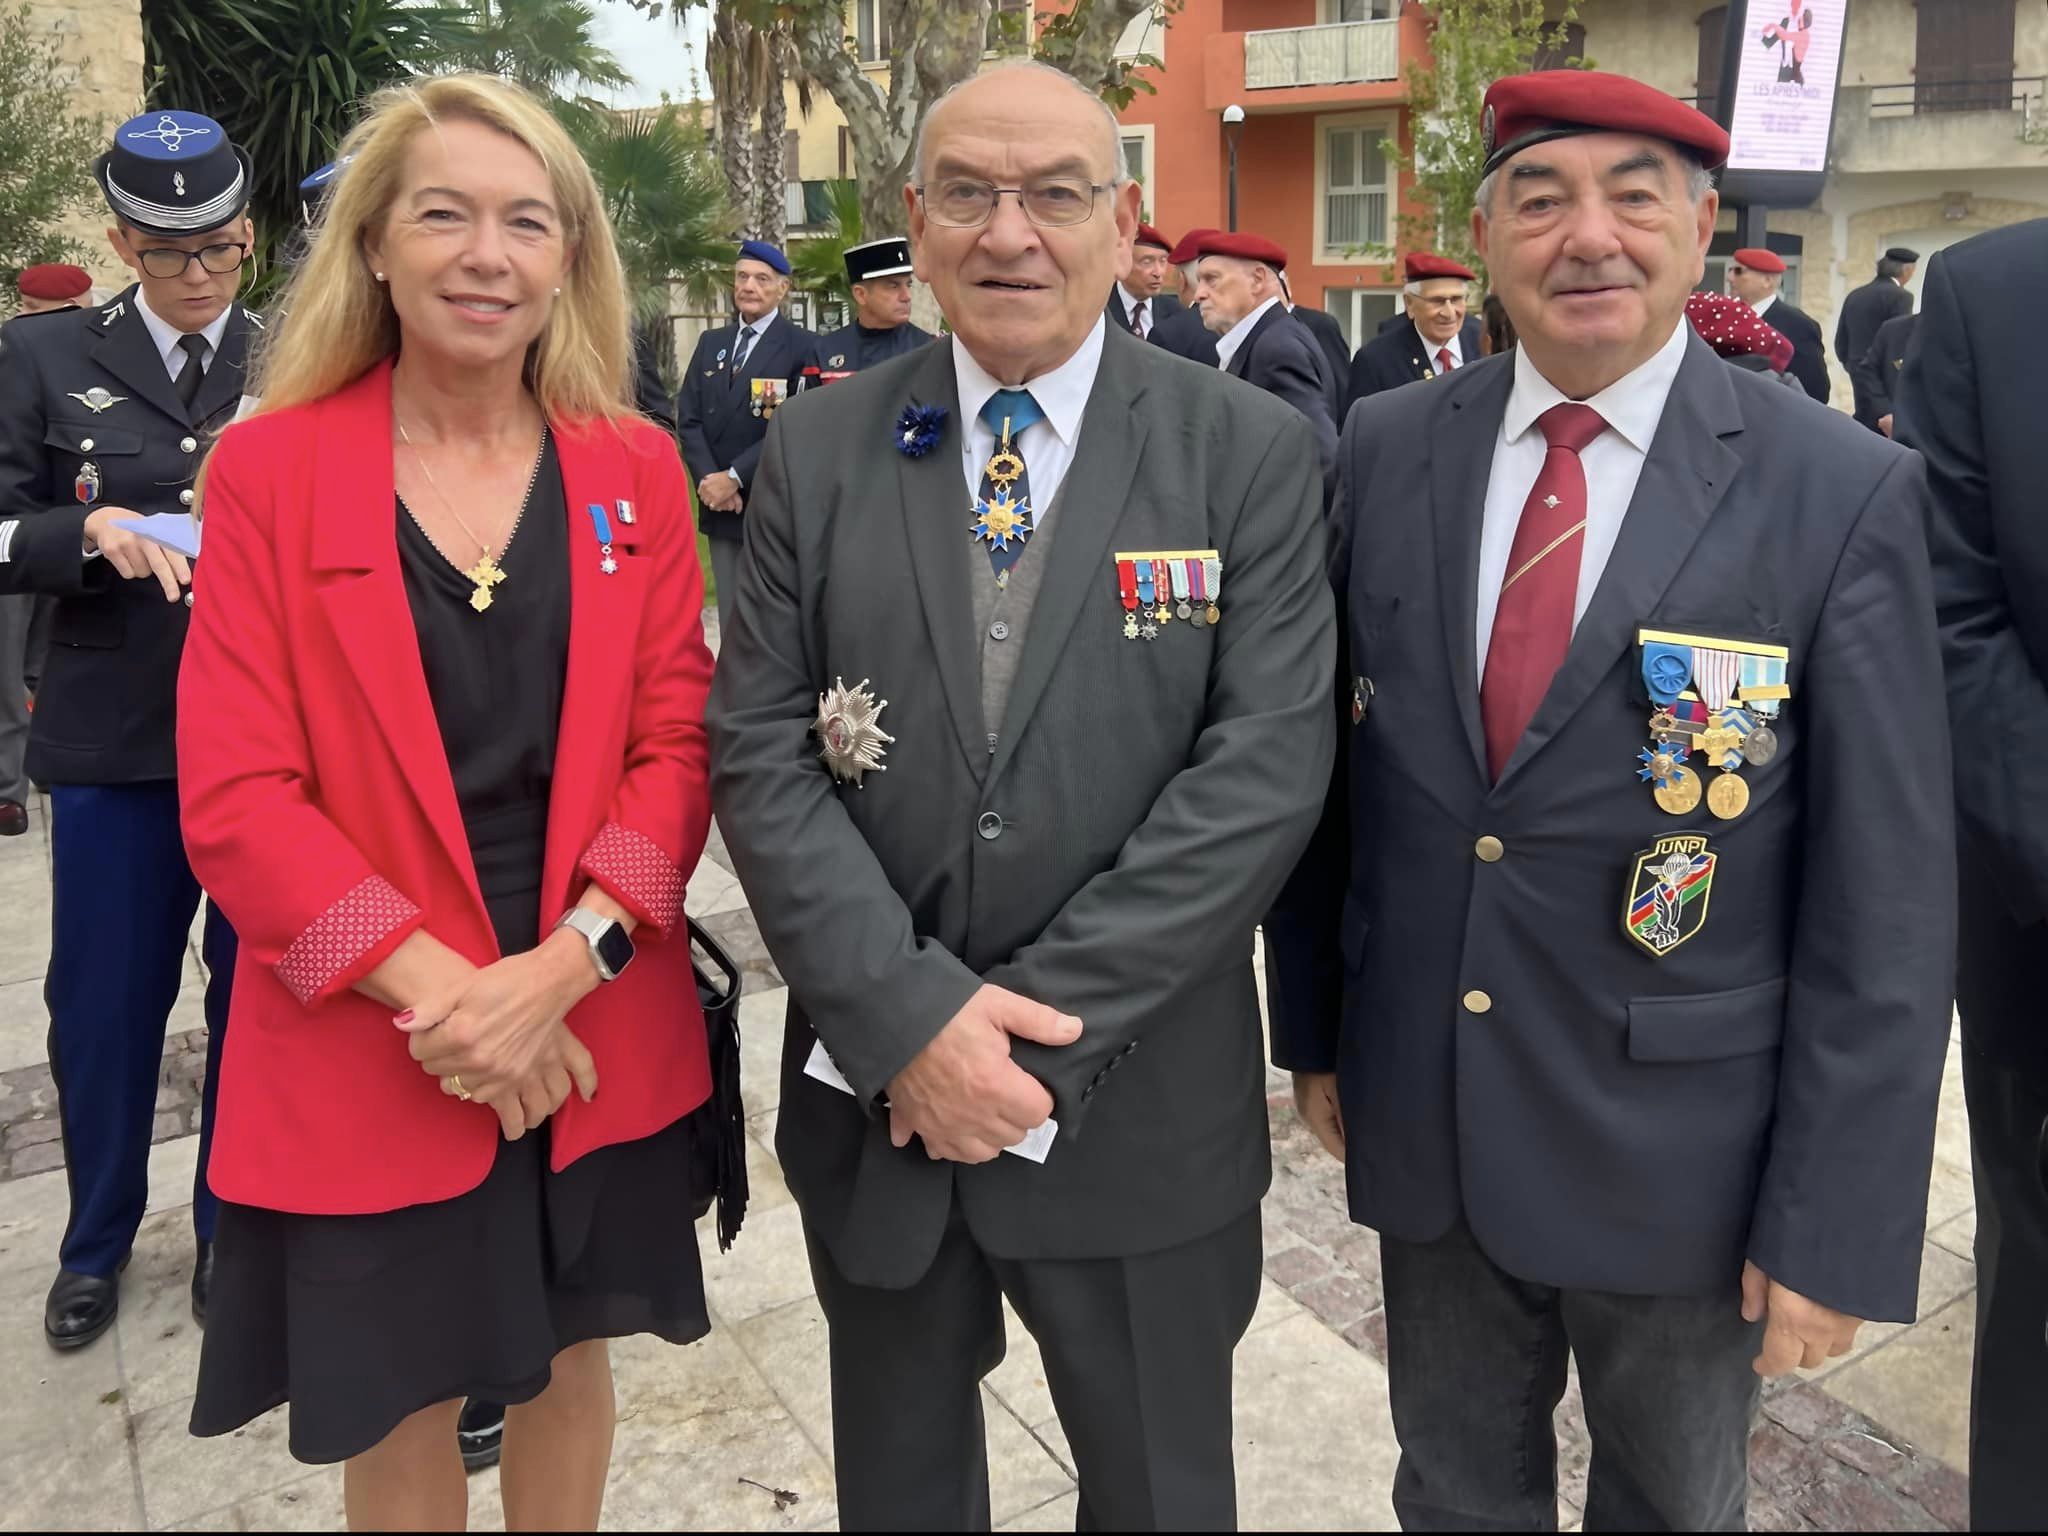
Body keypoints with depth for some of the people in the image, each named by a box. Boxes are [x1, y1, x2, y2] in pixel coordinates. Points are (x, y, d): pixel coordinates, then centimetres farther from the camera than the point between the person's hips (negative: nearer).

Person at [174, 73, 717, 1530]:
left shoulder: (634, 468, 1)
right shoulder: (270, 468, -5)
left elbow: (679, 744, -3)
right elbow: (235, 796, -9)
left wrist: (561, 965, -16)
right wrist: (438, 985, -18)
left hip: (597, 1035, 2)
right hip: (365, 1049, -1)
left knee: (567, 1359, 20)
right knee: (401, 1410, 16)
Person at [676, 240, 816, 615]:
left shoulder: (802, 347, -5)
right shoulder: (711, 343, 14)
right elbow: (689, 418, 8)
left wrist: (735, 477, -15)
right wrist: (707, 479, -7)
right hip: (720, 506, 5)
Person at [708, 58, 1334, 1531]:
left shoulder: (1251, 452, -6)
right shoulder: (820, 451, 0)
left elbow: (1267, 764, -13)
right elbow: (761, 751, -5)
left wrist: (1044, 1025, -17)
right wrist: (908, 1014, -16)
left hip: (1139, 1114, -1)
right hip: (872, 1090, 2)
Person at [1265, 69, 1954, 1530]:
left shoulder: (1845, 493, -12)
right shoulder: (1386, 450, -3)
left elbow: (1886, 892, -11)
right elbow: (1328, 759, 4)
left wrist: (1837, 1226, -10)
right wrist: (1312, 1025, 9)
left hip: (1683, 1147, -2)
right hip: (1421, 1120, 3)